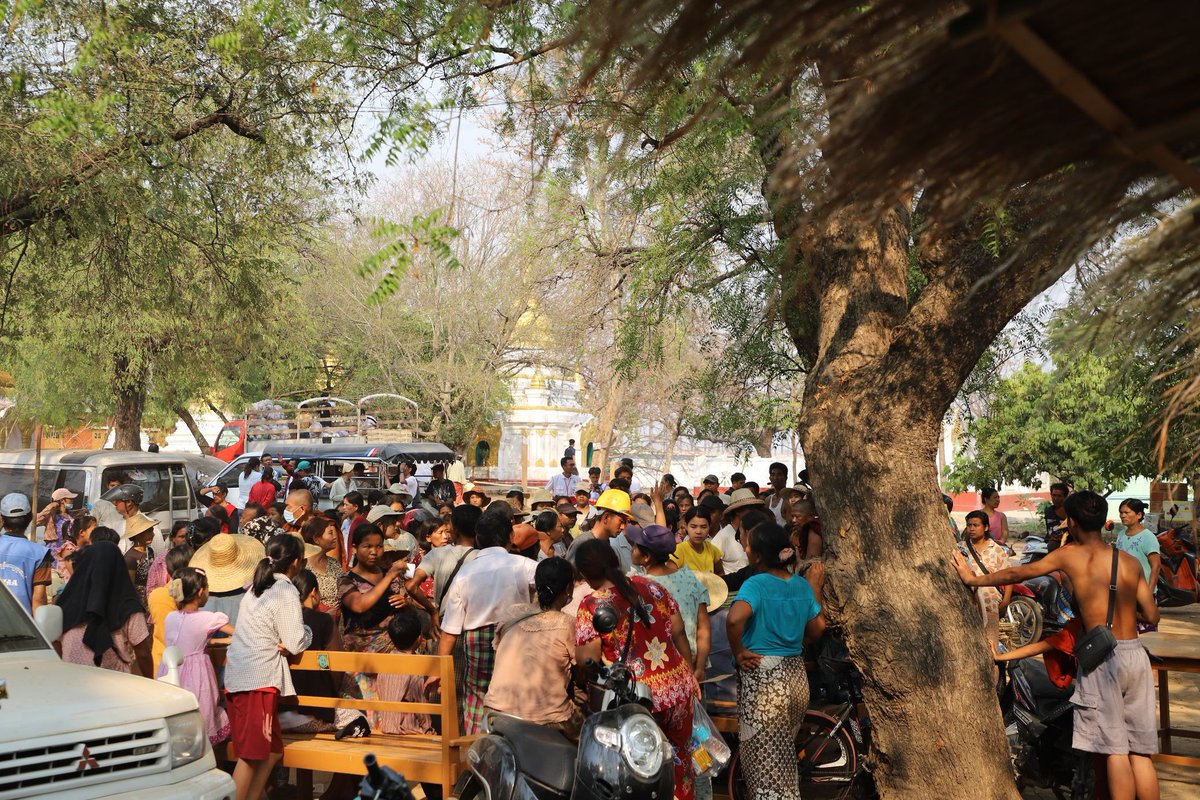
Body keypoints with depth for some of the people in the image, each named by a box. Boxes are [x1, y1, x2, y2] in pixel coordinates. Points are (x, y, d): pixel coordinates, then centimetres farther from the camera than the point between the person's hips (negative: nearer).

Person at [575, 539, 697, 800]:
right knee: (678, 758, 24)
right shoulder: (652, 586, 2)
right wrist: (690, 677, 20)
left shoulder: (591, 605, -11)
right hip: (679, 688, 4)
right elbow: (679, 634, 8)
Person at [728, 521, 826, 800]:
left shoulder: (755, 584, -16)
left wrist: (738, 652, -17)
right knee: (784, 757, 24)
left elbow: (734, 620, -35)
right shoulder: (803, 585, 3)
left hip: (761, 677, -7)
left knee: (764, 762, 3)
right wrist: (815, 589, 21)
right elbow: (816, 630, 13)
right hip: (796, 675, 7)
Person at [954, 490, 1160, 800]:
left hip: (1103, 658, -4)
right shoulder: (1131, 562, 7)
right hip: (1136, 655, 4)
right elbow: (1151, 616, 9)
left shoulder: (1070, 555, -2)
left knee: (1115, 749, 0)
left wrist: (974, 579, 16)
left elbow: (1018, 573, 4)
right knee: (1141, 751, 9)